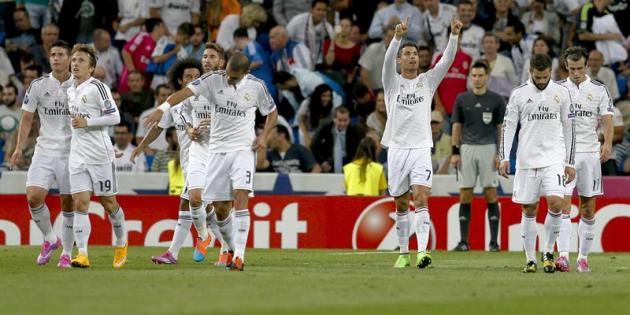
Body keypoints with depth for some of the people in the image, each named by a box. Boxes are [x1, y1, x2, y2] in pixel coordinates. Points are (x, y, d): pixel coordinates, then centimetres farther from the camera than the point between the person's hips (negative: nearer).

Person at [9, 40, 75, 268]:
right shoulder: (38, 86, 1)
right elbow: (27, 118, 8)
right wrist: (19, 147, -1)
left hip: (71, 152, -1)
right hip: (44, 151, 1)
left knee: (69, 204, 1)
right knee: (33, 197, -13)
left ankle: (66, 253, 13)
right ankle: (50, 239, 10)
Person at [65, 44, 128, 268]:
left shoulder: (97, 88, -10)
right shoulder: (70, 90, 13)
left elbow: (114, 117, -14)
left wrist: (87, 122, -18)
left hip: (100, 154, -6)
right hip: (78, 155, 6)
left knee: (108, 202, 5)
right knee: (80, 203, -7)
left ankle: (121, 243, 29)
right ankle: (82, 254, -13)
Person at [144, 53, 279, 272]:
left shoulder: (256, 86, -3)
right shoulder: (214, 79, -5)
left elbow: (272, 112, 13)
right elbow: (187, 91, -19)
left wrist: (264, 136, -4)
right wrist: (163, 108, -34)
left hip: (243, 149, -2)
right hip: (218, 150, 2)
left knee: (240, 198, -19)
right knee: (220, 208, 2)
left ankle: (239, 256, -22)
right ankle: (233, 248, 24)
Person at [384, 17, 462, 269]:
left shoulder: (427, 81, 8)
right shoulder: (392, 82, 5)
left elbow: (447, 60, -4)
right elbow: (388, 60, -14)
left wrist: (454, 35, -20)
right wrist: (398, 37, -32)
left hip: (421, 148, -1)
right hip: (397, 147, 1)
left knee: (421, 199, -15)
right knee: (401, 205, 8)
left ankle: (422, 251, -25)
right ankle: (404, 253, 19)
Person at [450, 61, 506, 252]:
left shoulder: (496, 100, 2)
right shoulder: (462, 99, 8)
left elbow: (502, 128, 3)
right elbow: (457, 126, 11)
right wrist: (455, 152, 3)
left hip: (488, 148, -2)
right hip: (467, 149, 2)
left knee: (490, 194, -3)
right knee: (465, 195, 0)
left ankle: (494, 241, 0)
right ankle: (463, 241, 3)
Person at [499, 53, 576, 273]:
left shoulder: (561, 93, 5)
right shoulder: (519, 94, 3)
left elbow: (569, 128, 9)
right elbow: (508, 126, 5)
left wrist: (570, 163, 7)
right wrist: (504, 158, -4)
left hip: (554, 159, 0)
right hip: (527, 160, 0)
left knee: (556, 204, -16)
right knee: (529, 210, 3)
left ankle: (548, 252, 1)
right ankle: (530, 259, 11)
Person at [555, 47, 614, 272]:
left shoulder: (599, 90, 6)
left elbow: (607, 119, 1)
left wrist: (607, 144, -15)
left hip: (590, 152, 1)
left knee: (588, 208, 4)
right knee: (563, 205, -12)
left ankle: (583, 257, 13)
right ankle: (563, 256, -19)